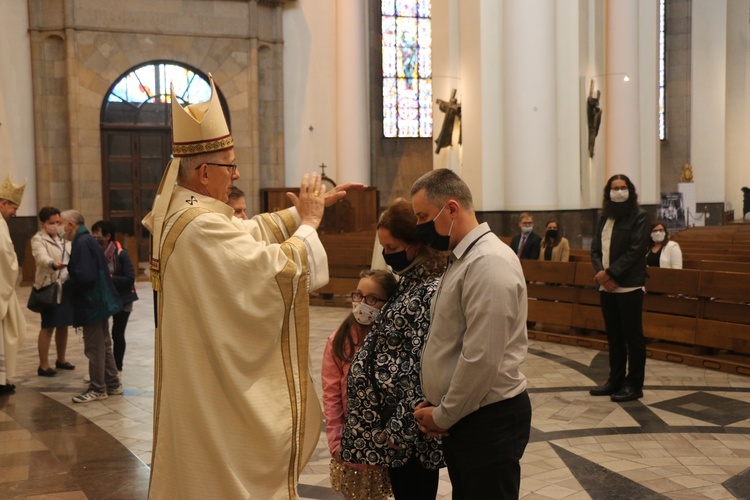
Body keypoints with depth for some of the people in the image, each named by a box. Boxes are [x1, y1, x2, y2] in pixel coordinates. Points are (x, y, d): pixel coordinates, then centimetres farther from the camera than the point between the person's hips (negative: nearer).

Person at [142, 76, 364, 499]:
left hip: (198, 382, 10)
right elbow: (280, 268, -23)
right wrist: (308, 222, -5)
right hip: (227, 392, -10)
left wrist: (310, 207, 13)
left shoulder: (179, 215, 7)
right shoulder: (203, 228, -25)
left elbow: (252, 232, 15)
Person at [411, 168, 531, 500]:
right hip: (462, 415, 9)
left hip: (490, 421, -9)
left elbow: (482, 358, -24)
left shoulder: (489, 263, -19)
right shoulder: (462, 258, 12)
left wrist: (443, 415, -13)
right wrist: (434, 403, 6)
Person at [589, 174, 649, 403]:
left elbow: (635, 251, -14)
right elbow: (595, 249, 9)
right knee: (613, 336, 15)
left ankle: (634, 384, 8)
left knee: (633, 337, 1)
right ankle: (615, 380, 24)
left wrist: (610, 273, -17)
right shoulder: (604, 218, 14)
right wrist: (600, 274, -9)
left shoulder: (638, 216, -6)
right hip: (606, 287, 7)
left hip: (629, 287, -6)